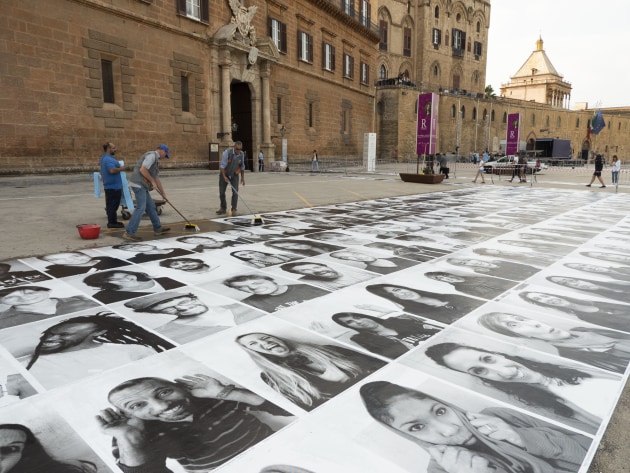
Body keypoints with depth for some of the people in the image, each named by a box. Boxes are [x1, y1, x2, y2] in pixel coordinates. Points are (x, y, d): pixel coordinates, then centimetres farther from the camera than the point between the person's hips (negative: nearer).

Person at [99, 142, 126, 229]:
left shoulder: (104, 158, 17)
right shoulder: (108, 159, -18)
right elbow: (112, 170, -31)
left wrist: (118, 165, 19)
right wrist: (121, 169, -17)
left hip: (109, 185, 11)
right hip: (113, 186, -11)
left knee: (111, 204, 15)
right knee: (113, 204, -6)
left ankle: (113, 221, 23)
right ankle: (112, 222, -3)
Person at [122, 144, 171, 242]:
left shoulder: (155, 160, 23)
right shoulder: (152, 155, -8)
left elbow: (157, 179, 26)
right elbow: (142, 169, -21)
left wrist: (163, 194, 27)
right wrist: (152, 181, -10)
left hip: (142, 186, 10)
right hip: (138, 184, -10)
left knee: (151, 207, 15)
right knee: (140, 208, -14)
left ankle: (158, 229, 26)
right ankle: (129, 233, -14)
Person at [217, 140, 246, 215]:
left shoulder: (242, 154, -10)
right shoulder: (227, 152, -23)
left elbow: (242, 166, 2)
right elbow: (222, 165, -24)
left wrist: (242, 177, 0)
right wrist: (224, 177, -31)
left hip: (234, 175, 2)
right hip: (224, 174, -2)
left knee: (235, 192, -11)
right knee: (222, 192, 1)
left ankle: (234, 209, -5)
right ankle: (223, 208, 15)